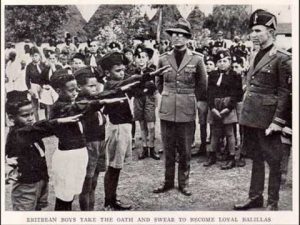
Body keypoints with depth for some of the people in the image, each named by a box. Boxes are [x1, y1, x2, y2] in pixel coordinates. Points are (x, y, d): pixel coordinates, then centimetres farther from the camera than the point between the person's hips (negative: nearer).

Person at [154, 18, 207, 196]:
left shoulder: (197, 59, -2)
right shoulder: (164, 59, 4)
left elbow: (202, 85, 9)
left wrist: (199, 101, 10)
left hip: (187, 111, -2)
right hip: (167, 110, 2)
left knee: (185, 150, 6)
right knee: (168, 150, 9)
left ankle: (183, 183, 20)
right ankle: (168, 182, 21)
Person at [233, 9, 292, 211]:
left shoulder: (282, 58, -10)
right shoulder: (257, 57, 12)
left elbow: (285, 92, -13)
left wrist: (278, 121, -17)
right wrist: (245, 112, 14)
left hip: (267, 118, -7)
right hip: (250, 116, 7)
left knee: (273, 160, 4)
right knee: (256, 158, 16)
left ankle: (273, 203, 16)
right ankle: (255, 197, 28)